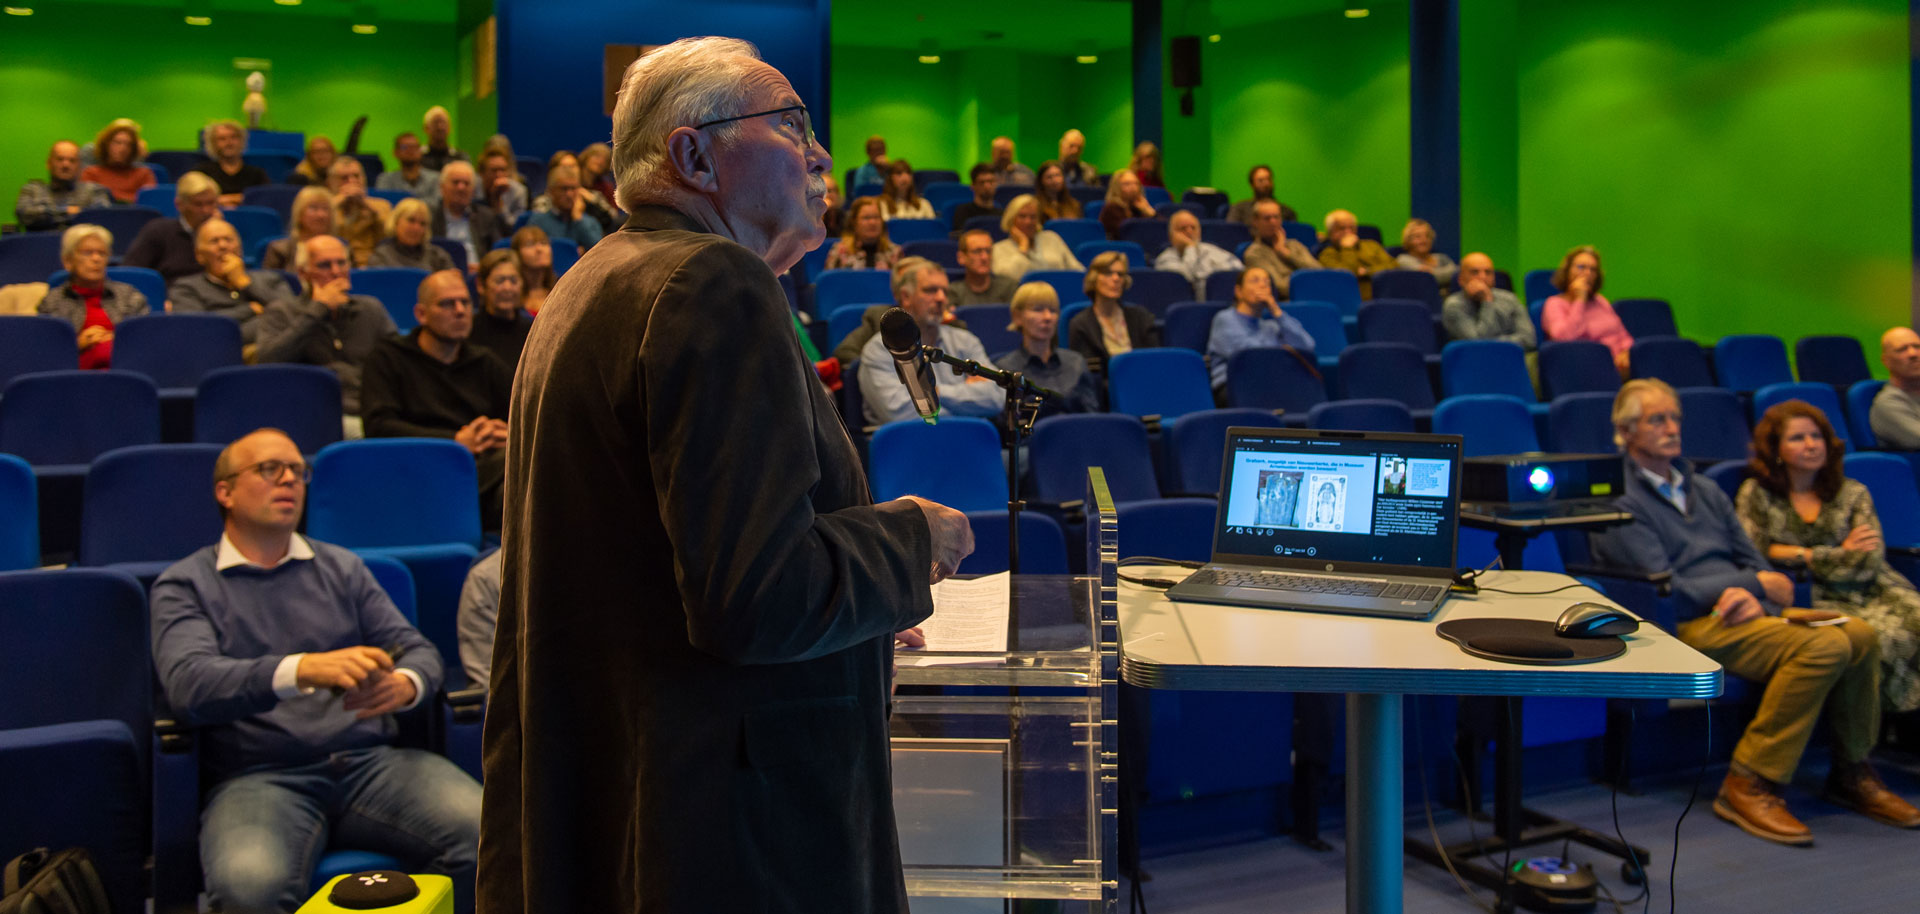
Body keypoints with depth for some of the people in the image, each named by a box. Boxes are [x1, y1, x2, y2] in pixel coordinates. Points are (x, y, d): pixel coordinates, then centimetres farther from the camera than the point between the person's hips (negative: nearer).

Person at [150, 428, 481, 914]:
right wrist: (303, 670, -27)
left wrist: (404, 685, -12)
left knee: (490, 833, -25)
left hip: (370, 759, 3)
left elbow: (419, 649, 15)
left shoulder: (342, 568, 22)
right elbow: (189, 683, -9)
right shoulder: (184, 585, 10)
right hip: (257, 777, -3)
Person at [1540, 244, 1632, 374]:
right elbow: (1564, 338, -19)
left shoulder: (1600, 300, 22)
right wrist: (1579, 300, -8)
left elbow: (1624, 338, 24)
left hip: (1621, 366, 6)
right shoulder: (1555, 304, 2)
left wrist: (1625, 353, 0)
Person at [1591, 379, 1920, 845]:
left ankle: (1851, 773, 2)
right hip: (1688, 626, -7)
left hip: (1745, 611, 8)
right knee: (1823, 647, -28)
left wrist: (1753, 598, -6)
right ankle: (1749, 786, -22)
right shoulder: (1619, 502, -2)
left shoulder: (1705, 490, 24)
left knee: (1861, 636, -15)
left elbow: (1753, 562, 18)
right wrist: (1758, 584, -6)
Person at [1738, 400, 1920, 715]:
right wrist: (1840, 554, -1)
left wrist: (1806, 556, -3)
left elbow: (1869, 561, 6)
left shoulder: (1853, 493, 19)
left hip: (1869, 592, 3)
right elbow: (1753, 556, -4)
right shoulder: (1756, 494, 12)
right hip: (1809, 602, -3)